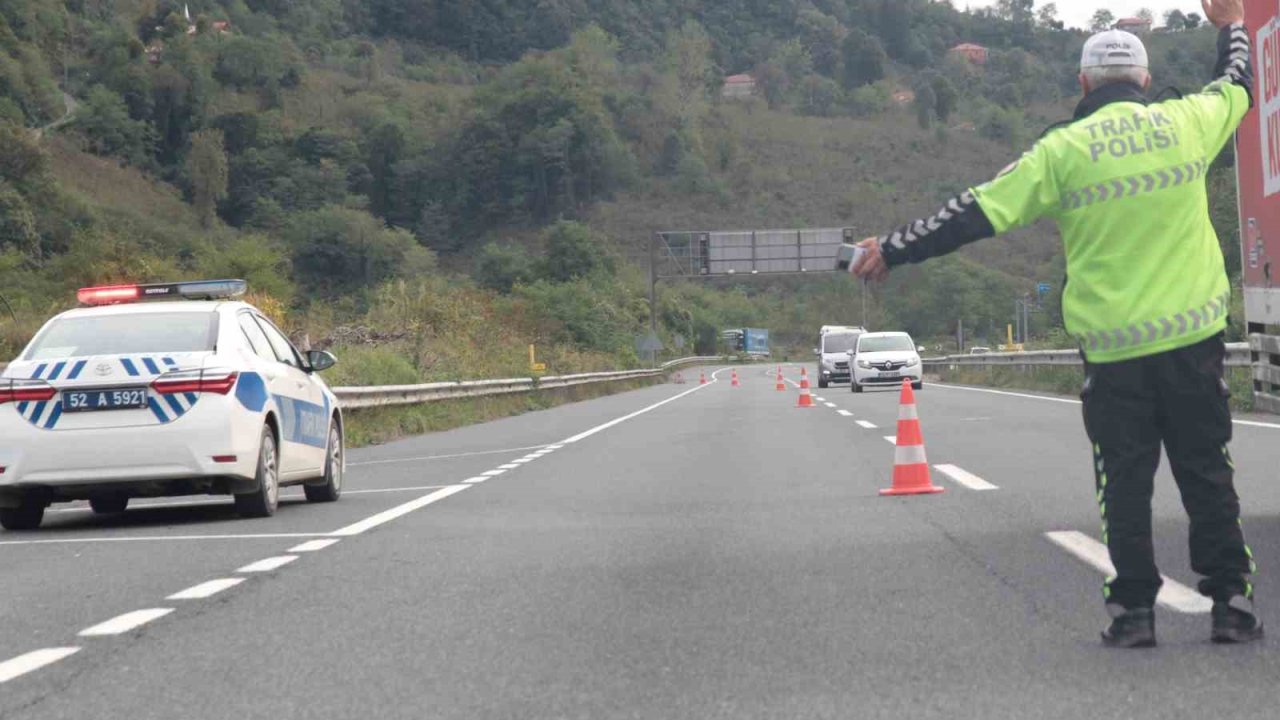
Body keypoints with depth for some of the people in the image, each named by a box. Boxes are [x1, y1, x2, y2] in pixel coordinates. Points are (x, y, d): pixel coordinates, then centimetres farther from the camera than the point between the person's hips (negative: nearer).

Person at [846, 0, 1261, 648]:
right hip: (1194, 336, 2)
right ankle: (1230, 601, 9)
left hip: (1112, 347, -2)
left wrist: (892, 251, 2)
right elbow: (1236, 87, 25)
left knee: (1125, 481, 7)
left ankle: (1133, 610, 8)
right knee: (1207, 474, 9)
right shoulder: (1186, 123, 2)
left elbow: (978, 214, -6)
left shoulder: (1064, 150, -5)